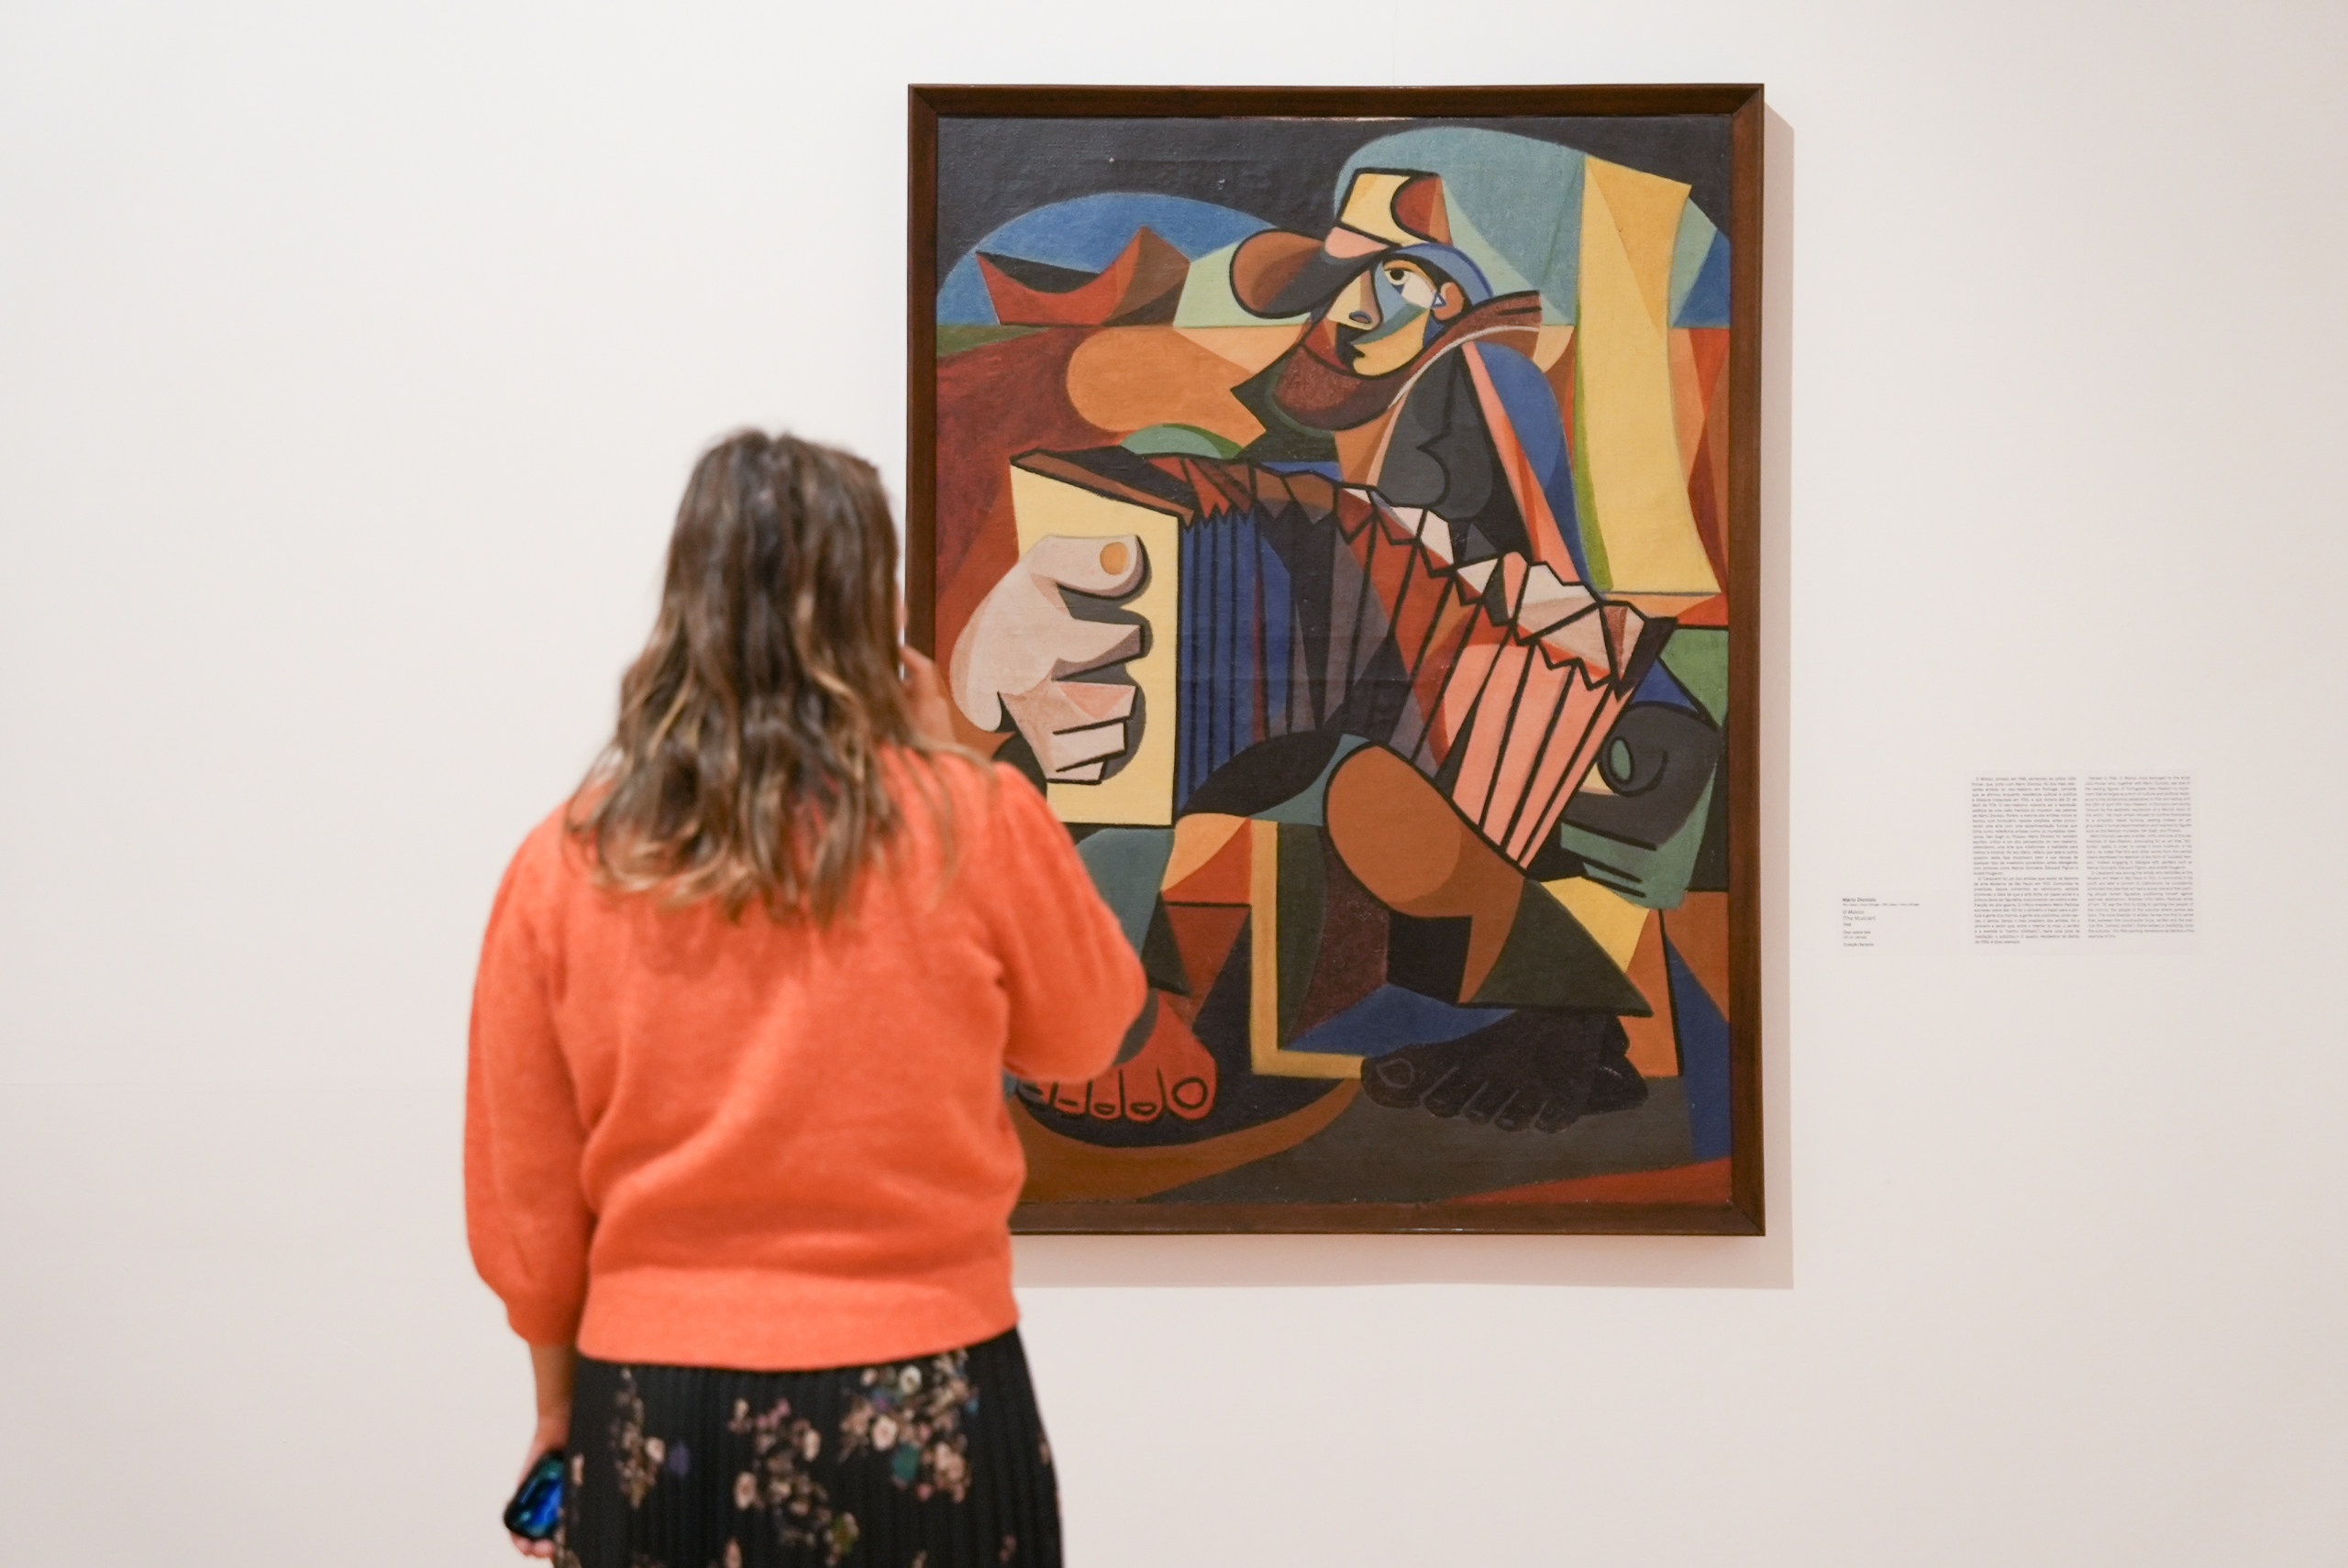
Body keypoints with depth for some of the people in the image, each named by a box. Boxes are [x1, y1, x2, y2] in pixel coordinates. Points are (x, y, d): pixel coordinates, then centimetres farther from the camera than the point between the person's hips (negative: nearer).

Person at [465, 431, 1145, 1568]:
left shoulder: (565, 865, -4)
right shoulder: (972, 826, -10)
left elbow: (521, 1200, 2)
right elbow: (1081, 1036, 8)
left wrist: (558, 1406, 17)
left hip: (656, 1419, 2)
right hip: (923, 1420, -1)